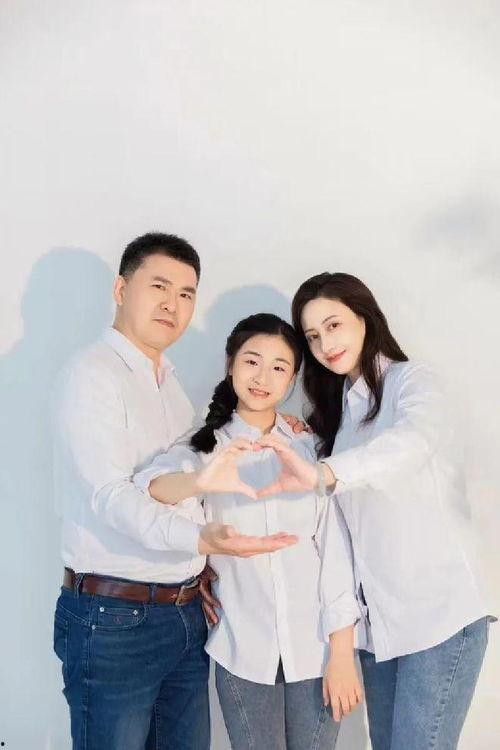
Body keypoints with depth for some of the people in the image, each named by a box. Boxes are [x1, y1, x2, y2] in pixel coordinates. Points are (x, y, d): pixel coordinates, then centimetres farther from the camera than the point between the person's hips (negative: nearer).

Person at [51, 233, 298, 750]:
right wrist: (199, 538, -36)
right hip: (114, 617, -7)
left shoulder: (168, 381, 15)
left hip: (186, 612, 8)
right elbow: (109, 494, -22)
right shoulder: (91, 374, -11)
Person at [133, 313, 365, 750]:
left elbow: (335, 548, -2)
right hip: (243, 654, 0)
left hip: (316, 649, 1)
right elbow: (148, 485, -20)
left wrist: (342, 651, -7)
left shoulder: (311, 450, 2)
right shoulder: (203, 449, 1)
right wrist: (200, 482, -41)